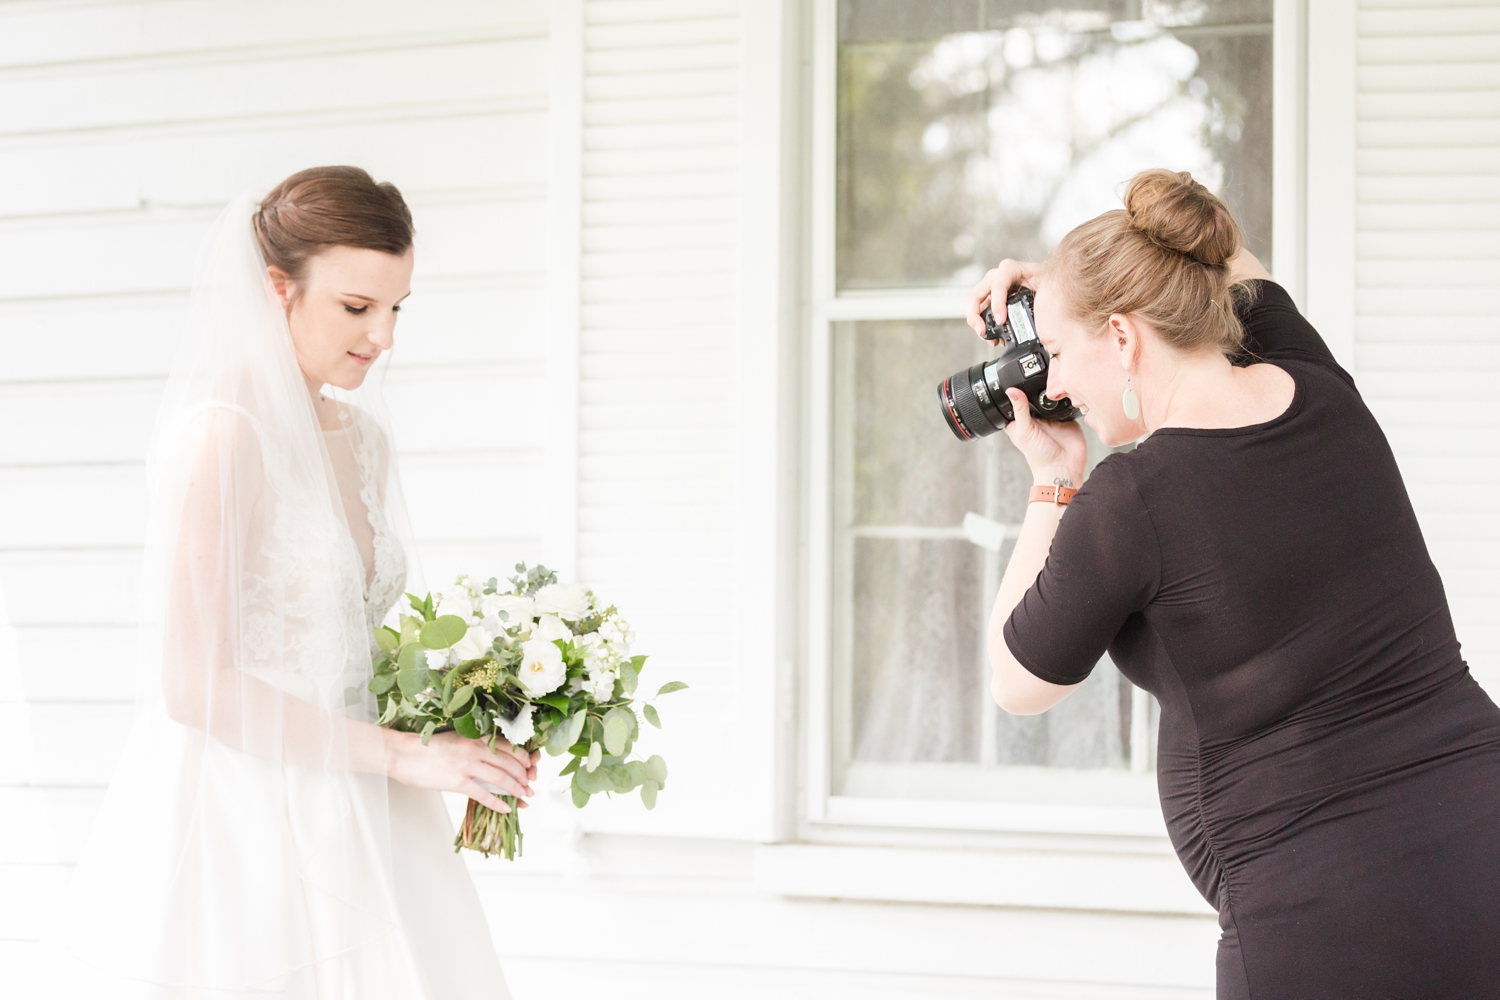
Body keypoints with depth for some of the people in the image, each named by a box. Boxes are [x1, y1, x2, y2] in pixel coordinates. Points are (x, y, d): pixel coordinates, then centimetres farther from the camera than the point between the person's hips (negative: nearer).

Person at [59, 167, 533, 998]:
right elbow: (193, 684, -20)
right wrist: (403, 754, -17)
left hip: (335, 834, 8)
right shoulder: (222, 433, -14)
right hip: (234, 840, -7)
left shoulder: (359, 436, 11)